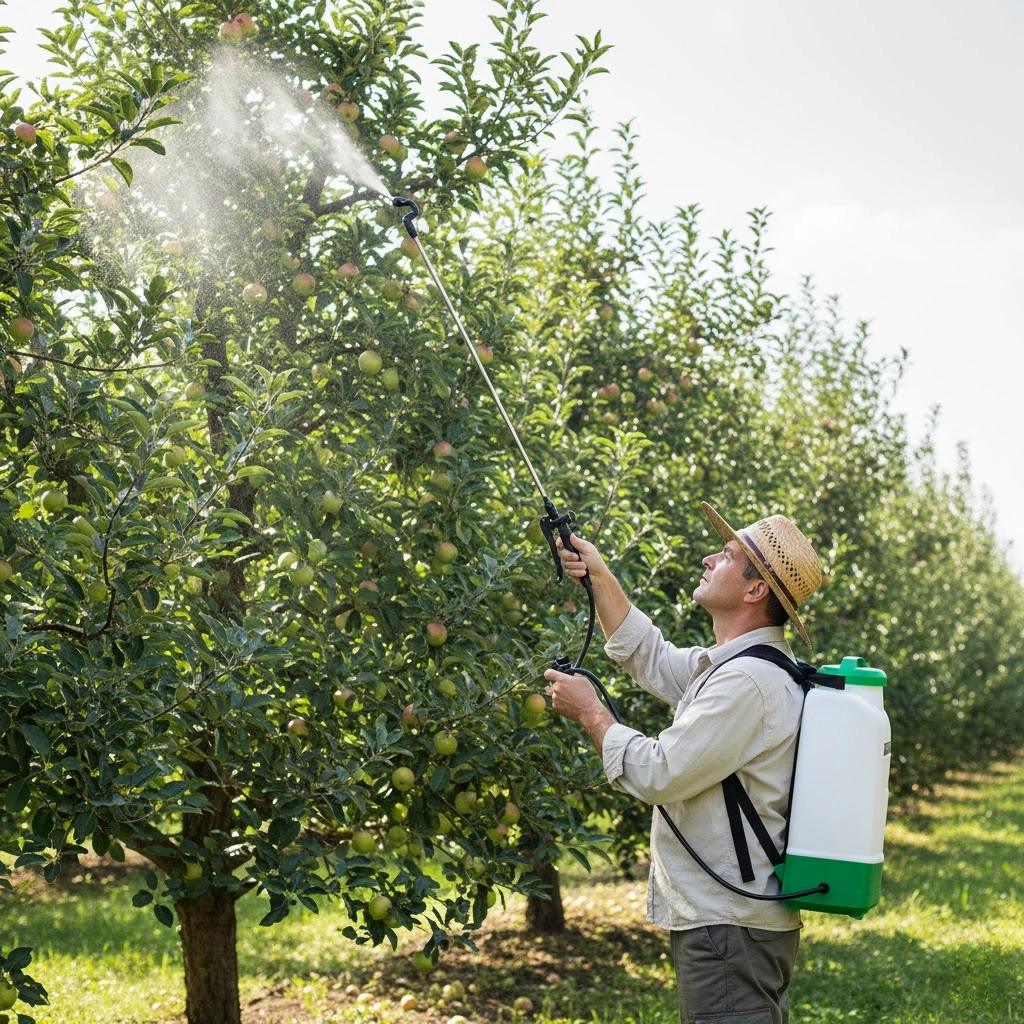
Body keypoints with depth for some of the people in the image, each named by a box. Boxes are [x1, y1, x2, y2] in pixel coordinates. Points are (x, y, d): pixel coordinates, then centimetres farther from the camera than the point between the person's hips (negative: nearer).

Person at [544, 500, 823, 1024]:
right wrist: (599, 576, 21)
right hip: (722, 917, 11)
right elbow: (649, 657, 27)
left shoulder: (749, 681, -21)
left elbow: (657, 774, -21)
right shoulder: (730, 665, 12)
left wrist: (589, 711, -7)